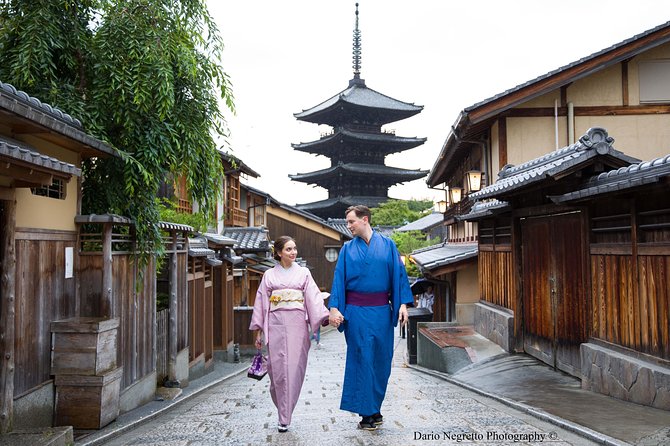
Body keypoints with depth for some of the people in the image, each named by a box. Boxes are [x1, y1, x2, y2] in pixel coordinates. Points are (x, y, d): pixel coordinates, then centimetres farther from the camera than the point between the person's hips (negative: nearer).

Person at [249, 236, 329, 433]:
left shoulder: (303, 273, 9)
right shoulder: (269, 275, 9)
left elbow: (314, 298, -1)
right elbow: (261, 303, 9)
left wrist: (326, 317, -15)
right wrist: (258, 331, 6)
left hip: (297, 324, 0)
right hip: (276, 324, 0)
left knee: (294, 369, -2)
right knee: (278, 368, -3)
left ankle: (285, 418, 8)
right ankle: (283, 411, 17)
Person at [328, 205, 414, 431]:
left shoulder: (387, 245, 6)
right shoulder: (348, 249, 5)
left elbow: (398, 274, 4)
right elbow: (339, 278, 1)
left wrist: (403, 304, -6)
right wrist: (334, 307, -10)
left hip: (381, 310, 1)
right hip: (356, 311, -1)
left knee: (381, 359, 7)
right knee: (361, 358, -1)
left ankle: (375, 408, 23)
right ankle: (367, 413, 7)